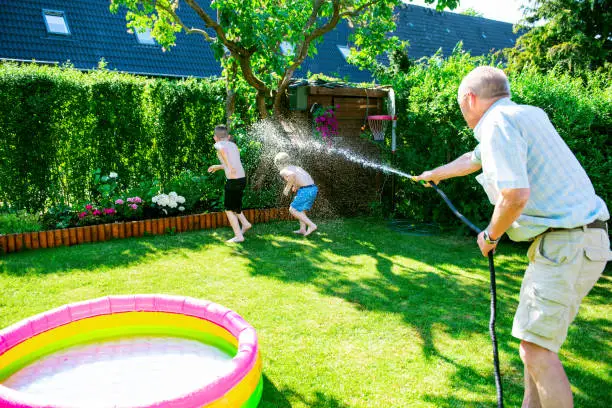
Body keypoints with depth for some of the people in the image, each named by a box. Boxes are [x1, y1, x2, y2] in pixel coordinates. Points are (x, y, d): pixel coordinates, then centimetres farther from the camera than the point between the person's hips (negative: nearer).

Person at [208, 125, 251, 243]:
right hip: (242, 178, 7)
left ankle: (238, 236, 6)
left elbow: (222, 150, -28)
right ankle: (245, 223, 24)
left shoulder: (218, 144, -2)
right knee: (233, 205, 27)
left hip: (233, 181, -7)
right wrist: (218, 167, 37)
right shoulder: (233, 145, 17)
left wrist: (229, 166, -26)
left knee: (229, 210, 7)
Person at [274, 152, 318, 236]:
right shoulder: (297, 167, 26)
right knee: (300, 208, 27)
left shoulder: (283, 171, 3)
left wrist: (287, 188, -9)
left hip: (305, 190, -8)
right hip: (313, 188, 8)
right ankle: (303, 229, 23)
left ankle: (311, 225, 0)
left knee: (292, 210, 7)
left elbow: (292, 175, -22)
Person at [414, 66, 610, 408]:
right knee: (537, 338, 19)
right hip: (575, 241, 10)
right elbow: (475, 159, 32)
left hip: (567, 246, -10)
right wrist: (436, 174, 48)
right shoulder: (524, 115, 16)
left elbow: (516, 194, -27)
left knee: (536, 348, -7)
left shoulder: (498, 122, -14)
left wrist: (490, 236, -8)